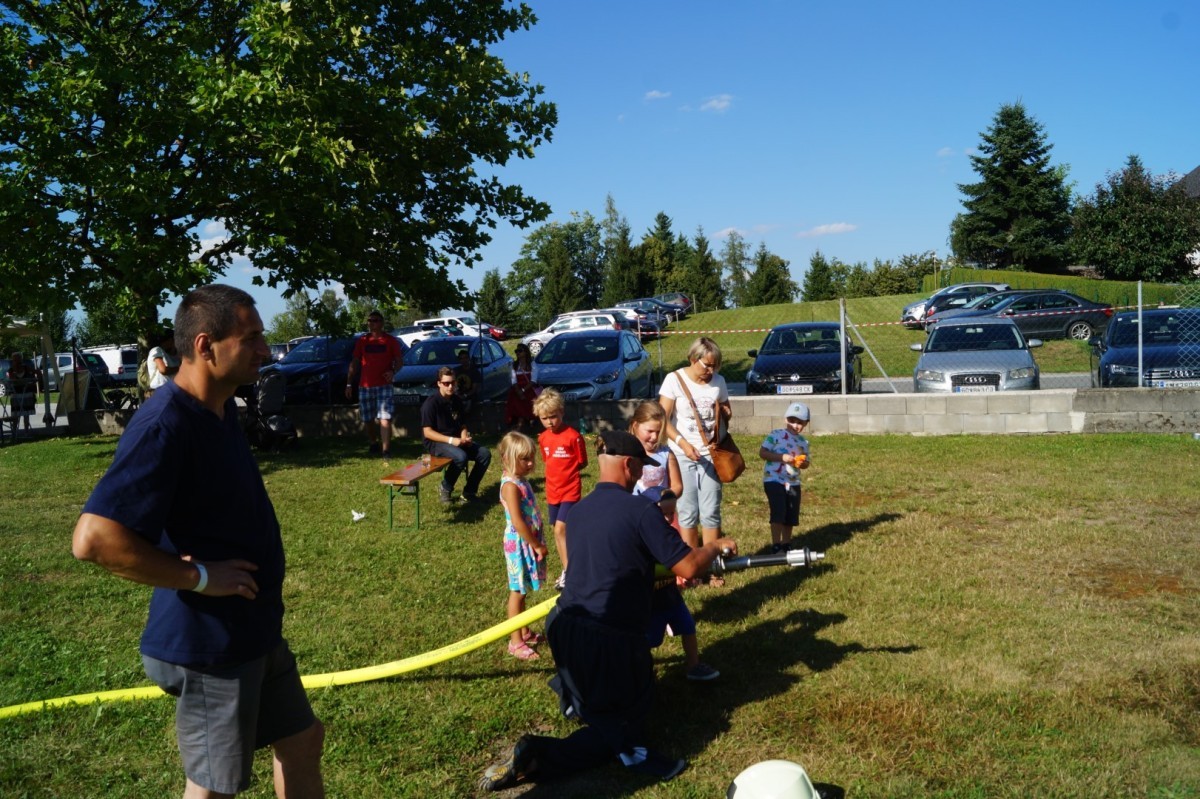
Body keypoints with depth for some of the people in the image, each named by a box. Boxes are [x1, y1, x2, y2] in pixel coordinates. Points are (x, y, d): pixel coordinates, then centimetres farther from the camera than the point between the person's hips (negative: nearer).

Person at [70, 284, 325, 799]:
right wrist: (198, 576, -25)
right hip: (209, 643, -9)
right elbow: (93, 539, -33)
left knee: (302, 740, 22)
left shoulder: (220, 409, 6)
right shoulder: (164, 426, -25)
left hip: (254, 629, 9)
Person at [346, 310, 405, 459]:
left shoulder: (390, 340, 3)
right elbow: (354, 363, 12)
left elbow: (399, 360, 3)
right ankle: (373, 445, 30)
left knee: (385, 419, -13)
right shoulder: (362, 341, 11)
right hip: (365, 386, 3)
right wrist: (349, 384, 8)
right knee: (367, 419, 11)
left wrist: (393, 371, -18)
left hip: (384, 385, -3)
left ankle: (385, 451, -16)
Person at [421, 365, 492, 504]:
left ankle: (469, 491, -4)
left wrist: (464, 437, -5)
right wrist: (451, 440, -25)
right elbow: (427, 432, -16)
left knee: (485, 454, -14)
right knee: (461, 456, -35)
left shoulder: (457, 401, 9)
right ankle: (445, 489, -10)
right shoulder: (431, 403, -12)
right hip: (436, 443, -7)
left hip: (457, 441, 7)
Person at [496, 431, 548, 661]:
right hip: (519, 544, -9)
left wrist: (537, 543, 13)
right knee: (517, 592, 1)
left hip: (529, 542, 9)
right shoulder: (511, 485, -21)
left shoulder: (521, 480, 7)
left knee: (522, 590, 19)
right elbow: (517, 522, -25)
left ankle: (525, 633, 32)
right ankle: (515, 642, 10)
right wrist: (537, 545, -18)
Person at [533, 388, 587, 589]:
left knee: (561, 529, -14)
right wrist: (557, 473, 2)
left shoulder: (573, 436, -15)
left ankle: (569, 571, -3)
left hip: (570, 490, -6)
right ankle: (567, 569, 24)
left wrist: (568, 470, -14)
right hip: (552, 491, 6)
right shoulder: (543, 438, 3)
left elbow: (582, 463, -6)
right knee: (557, 531, 11)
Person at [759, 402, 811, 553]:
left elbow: (806, 463, 14)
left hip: (793, 483, 6)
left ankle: (786, 545, 27)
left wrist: (802, 463, -10)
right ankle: (776, 545, -7)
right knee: (778, 512, -15)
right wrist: (781, 457, -23)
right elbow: (762, 452, -13)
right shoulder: (775, 435, -8)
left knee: (791, 516, 12)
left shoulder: (803, 441, 9)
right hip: (774, 480, -6)